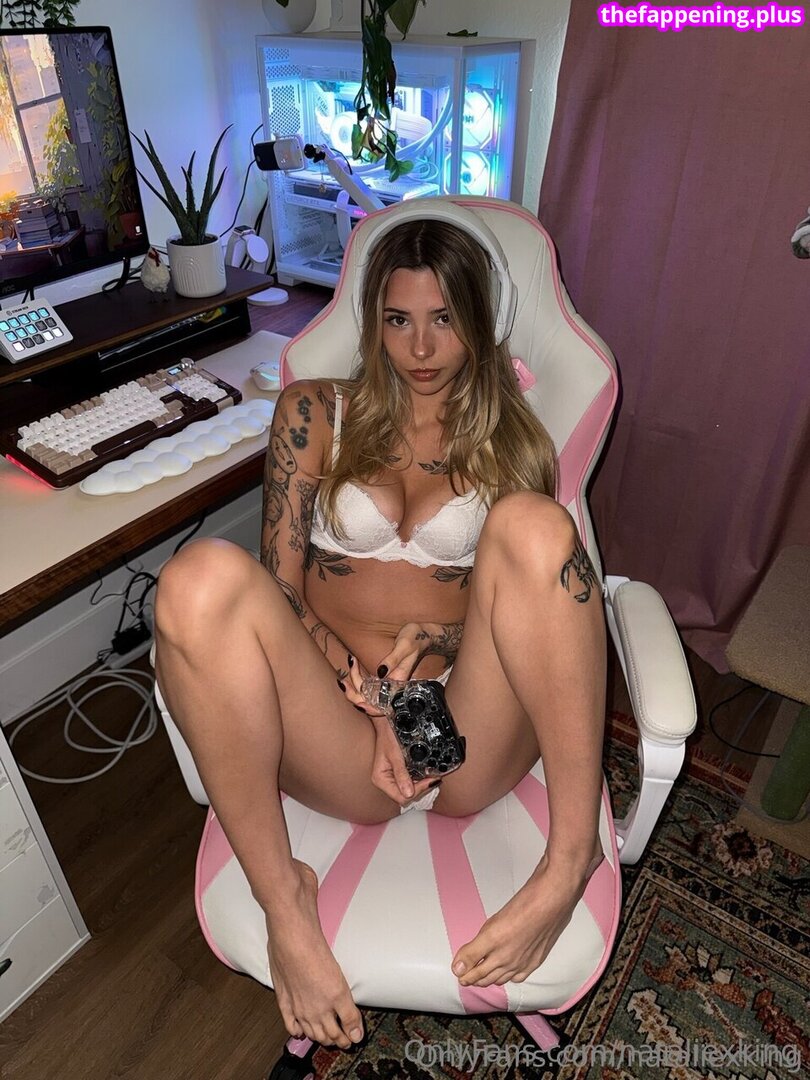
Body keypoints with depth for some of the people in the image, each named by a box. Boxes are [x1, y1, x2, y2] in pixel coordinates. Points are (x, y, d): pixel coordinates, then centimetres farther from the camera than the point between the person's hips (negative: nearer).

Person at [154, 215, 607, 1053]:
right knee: (205, 576, -27)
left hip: (473, 745, 1)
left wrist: (439, 638, -10)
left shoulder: (511, 440, 15)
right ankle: (282, 896, -19)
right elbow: (279, 584, 5)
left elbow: (533, 600, 11)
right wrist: (362, 685, -12)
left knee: (531, 523, -25)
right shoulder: (315, 413, 13)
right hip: (339, 735, 0)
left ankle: (573, 853, -24)